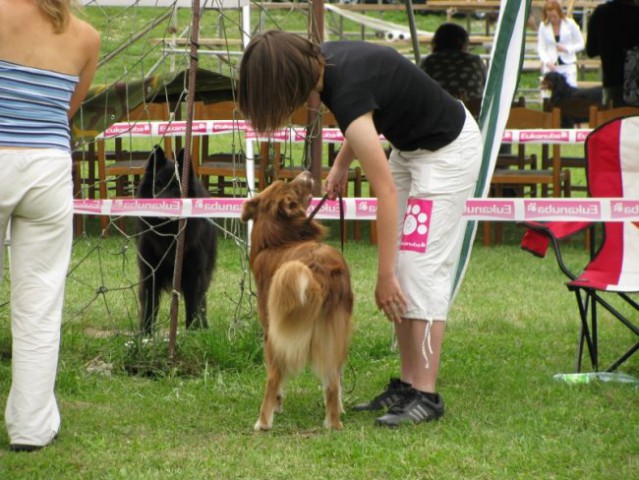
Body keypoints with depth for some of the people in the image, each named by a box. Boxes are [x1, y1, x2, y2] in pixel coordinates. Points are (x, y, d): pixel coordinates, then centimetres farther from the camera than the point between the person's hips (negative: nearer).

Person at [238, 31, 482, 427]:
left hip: (448, 151, -9)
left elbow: (386, 192, -29)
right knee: (402, 273, 6)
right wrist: (342, 162, 6)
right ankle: (407, 385, 9)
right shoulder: (325, 62, -8)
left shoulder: (347, 90, -32)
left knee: (422, 269, -13)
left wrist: (385, 275, -25)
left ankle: (426, 395, -12)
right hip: (410, 145, 9)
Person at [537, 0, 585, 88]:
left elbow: (581, 44, 3)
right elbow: (541, 48, 0)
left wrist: (567, 49, -14)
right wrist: (547, 62, -17)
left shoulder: (570, 23, -2)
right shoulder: (543, 26, 1)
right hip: (551, 66, 1)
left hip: (568, 65, -1)